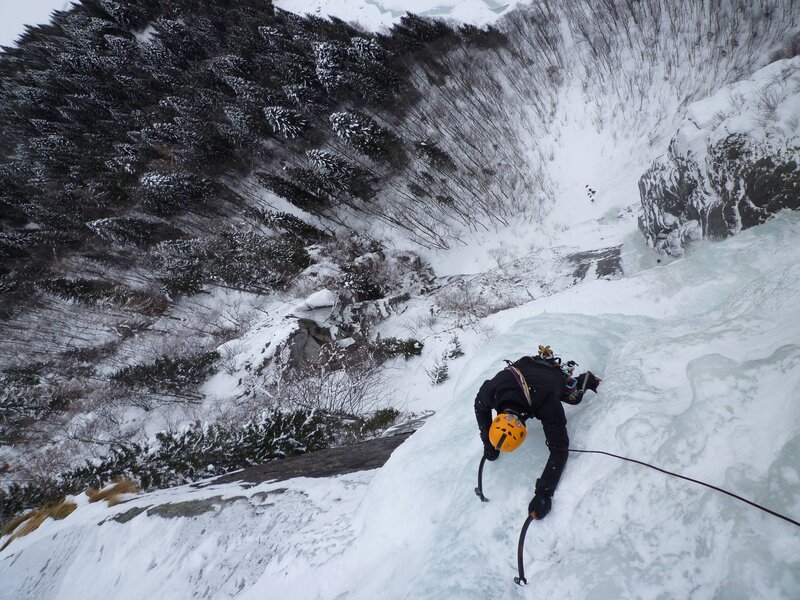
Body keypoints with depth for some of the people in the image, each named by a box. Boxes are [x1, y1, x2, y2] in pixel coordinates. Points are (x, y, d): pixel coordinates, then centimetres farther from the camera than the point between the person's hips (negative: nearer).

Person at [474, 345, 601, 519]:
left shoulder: (549, 408, -50)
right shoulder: (491, 389, -41)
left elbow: (559, 450, -44)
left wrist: (543, 493, -49)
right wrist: (488, 443, -14)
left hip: (557, 373, -3)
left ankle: (587, 379, 44)